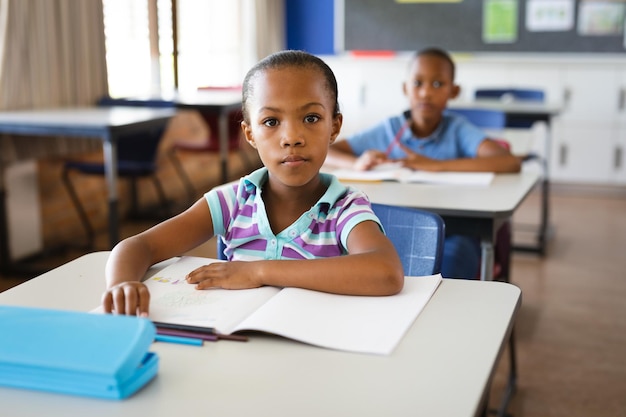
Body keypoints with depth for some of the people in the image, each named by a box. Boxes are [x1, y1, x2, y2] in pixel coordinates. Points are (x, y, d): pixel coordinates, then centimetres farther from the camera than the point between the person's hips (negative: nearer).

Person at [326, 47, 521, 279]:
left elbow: (511, 163, -20)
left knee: (454, 253, -35)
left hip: (452, 233, -2)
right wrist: (356, 163, -20)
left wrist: (436, 165, -26)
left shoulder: (457, 129, -4)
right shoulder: (389, 130, 2)